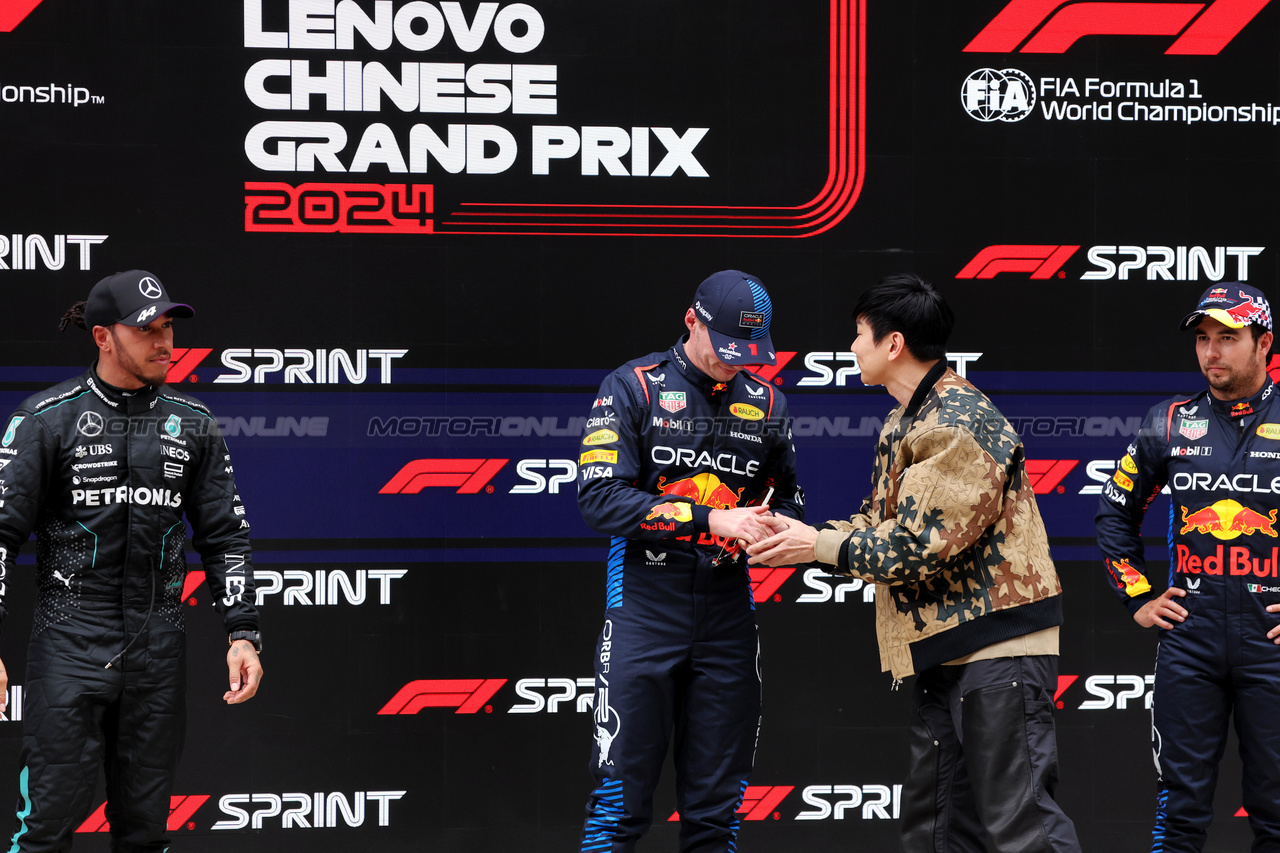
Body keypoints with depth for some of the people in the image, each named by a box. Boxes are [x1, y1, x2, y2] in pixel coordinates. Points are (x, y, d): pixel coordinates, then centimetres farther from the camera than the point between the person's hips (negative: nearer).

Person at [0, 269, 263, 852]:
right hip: (69, 649, -3)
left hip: (158, 650, 3)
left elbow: (225, 534, 14)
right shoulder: (48, 418, -2)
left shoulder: (193, 426, 9)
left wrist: (242, 631, 4)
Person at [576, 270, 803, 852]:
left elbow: (788, 498, 20)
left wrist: (776, 527, -5)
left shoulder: (766, 403, 10)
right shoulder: (633, 387, -3)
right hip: (644, 603, -4)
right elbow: (600, 498, -13)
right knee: (620, 801, -4)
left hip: (728, 607, 4)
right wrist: (711, 519, -20)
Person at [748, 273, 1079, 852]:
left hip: (997, 651, -10)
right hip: (943, 652, 10)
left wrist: (819, 546, -11)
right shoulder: (904, 424, 18)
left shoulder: (960, 423, -16)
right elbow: (880, 524, 18)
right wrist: (800, 533, 4)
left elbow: (920, 542, -21)